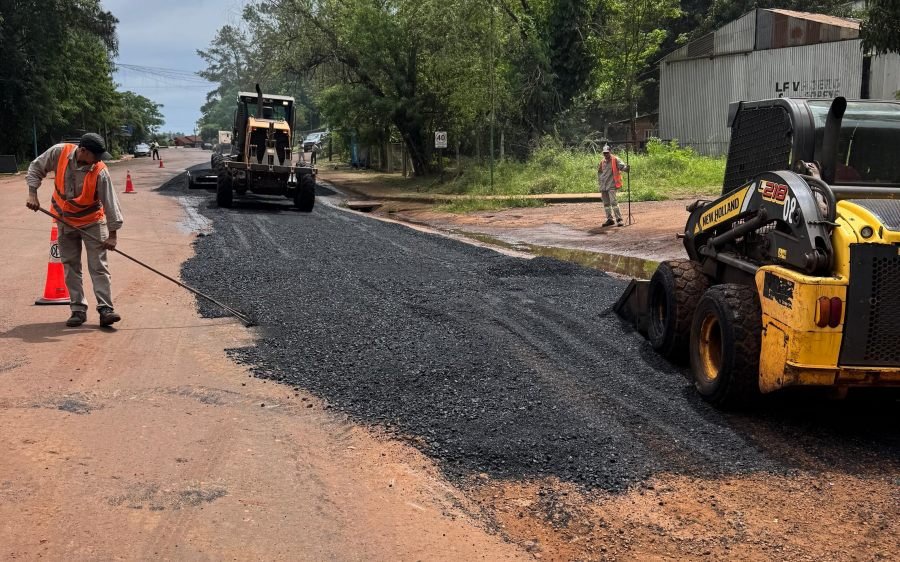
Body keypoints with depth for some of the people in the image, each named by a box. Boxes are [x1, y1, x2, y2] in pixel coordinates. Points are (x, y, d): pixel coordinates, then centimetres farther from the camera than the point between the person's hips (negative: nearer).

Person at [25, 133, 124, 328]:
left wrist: (112, 233, -22)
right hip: (65, 221, 3)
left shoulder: (100, 171, -25)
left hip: (92, 221, -3)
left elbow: (110, 202, -22)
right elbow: (36, 168, -2)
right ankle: (78, 310, 12)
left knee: (99, 266, -7)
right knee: (71, 267, 6)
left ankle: (105, 309, -7)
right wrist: (32, 193, -11)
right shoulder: (59, 152, -18)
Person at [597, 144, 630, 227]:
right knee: (606, 203, 10)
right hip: (603, 185, 7)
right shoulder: (602, 162, 15)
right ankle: (609, 219, 19)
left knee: (613, 202, -17)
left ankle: (619, 219, -15)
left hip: (611, 184, -7)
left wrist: (626, 168, -41)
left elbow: (622, 166, -20)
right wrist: (599, 181, 20)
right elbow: (599, 172, 28)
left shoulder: (615, 160, -4)